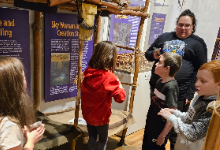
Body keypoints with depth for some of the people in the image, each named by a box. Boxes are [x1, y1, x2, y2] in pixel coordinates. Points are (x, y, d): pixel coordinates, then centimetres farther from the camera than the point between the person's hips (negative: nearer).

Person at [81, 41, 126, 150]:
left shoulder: (88, 73, -9)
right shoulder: (109, 77, -27)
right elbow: (120, 98, -21)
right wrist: (119, 85, -7)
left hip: (88, 114, 5)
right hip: (100, 116, -5)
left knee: (92, 137, 24)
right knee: (103, 140, 19)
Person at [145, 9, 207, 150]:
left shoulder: (197, 42, 0)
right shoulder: (165, 37, 11)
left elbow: (200, 70, -4)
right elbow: (148, 53, 17)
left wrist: (190, 93, -10)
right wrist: (154, 55, -7)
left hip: (180, 93, -4)